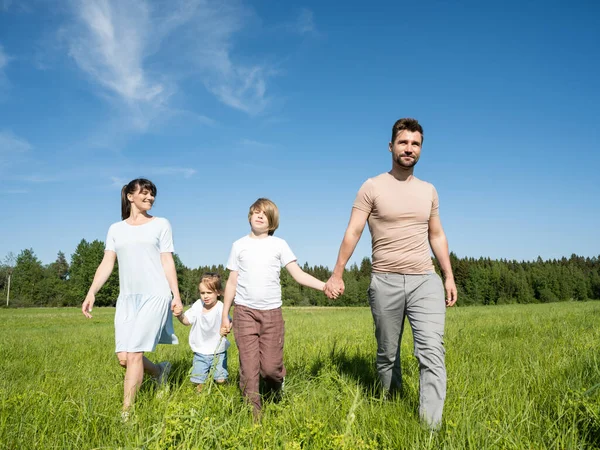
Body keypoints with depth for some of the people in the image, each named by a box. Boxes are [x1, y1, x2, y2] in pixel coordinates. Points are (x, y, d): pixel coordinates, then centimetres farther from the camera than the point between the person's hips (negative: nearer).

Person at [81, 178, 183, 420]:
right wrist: (91, 293, -5)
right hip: (127, 298, 4)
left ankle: (126, 413, 3)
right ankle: (159, 371, 30)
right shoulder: (115, 229, 14)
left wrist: (176, 296, -5)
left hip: (154, 295, -4)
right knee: (123, 357, 0)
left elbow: (167, 263, 3)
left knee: (134, 354, -10)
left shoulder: (161, 224, 7)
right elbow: (107, 264, 8)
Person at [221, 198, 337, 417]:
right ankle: (252, 411, 10)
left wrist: (324, 285, -17)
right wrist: (224, 315, 10)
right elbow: (232, 282, 11)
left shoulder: (279, 244, 6)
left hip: (272, 312, 0)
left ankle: (277, 383, 33)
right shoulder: (239, 245, 9)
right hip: (244, 311, 0)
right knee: (249, 367, -3)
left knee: (270, 367, -1)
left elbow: (298, 274, -1)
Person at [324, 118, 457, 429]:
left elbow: (437, 235, 18)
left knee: (432, 352, -11)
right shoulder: (372, 187, -2)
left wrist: (449, 276, 14)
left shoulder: (428, 190, 11)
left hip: (425, 281, 2)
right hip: (386, 283, -2)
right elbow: (353, 232, -5)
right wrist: (337, 274, -12)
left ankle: (431, 428, -9)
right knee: (387, 355, 11)